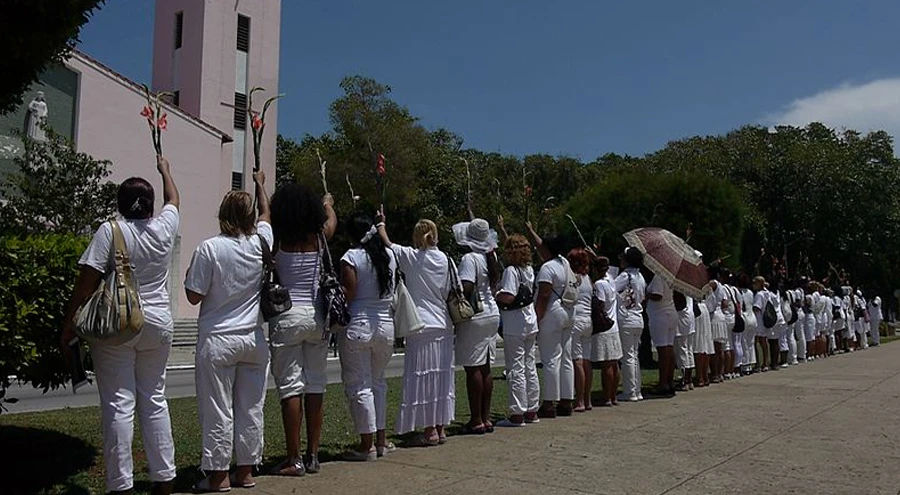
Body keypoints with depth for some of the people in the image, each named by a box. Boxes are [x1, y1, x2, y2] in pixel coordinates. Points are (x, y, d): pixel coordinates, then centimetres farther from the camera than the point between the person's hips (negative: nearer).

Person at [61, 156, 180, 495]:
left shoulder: (110, 231, -8)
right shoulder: (164, 227, 3)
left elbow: (87, 281, -11)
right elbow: (173, 198, 25)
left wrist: (69, 322, -4)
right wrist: (164, 169, 42)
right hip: (158, 325, 4)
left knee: (118, 404, -1)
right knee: (154, 400, 12)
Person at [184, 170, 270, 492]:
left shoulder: (209, 248, -12)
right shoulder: (261, 241, -1)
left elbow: (194, 296, -8)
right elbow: (265, 213, 21)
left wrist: (189, 275, 12)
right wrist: (260, 184, 37)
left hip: (218, 339, -4)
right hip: (254, 339, 4)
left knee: (218, 408, 4)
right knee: (251, 408, 11)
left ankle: (217, 474, 11)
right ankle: (246, 471, 20)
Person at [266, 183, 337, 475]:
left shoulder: (277, 240, -6)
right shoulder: (319, 237, 5)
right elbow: (331, 221, 27)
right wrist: (329, 204, 49)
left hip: (287, 316, -3)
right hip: (317, 315, 3)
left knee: (290, 386, 0)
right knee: (315, 385, 9)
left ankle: (294, 460, 2)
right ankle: (313, 456, 17)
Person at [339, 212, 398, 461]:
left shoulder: (351, 257, -10)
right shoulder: (389, 255, 6)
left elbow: (348, 294, -14)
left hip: (358, 326, -5)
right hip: (385, 325, 6)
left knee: (359, 385, 2)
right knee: (378, 382, 18)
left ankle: (367, 444, 6)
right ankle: (380, 440, 22)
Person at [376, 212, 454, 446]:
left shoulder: (410, 257, -6)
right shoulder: (444, 259, 5)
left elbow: (387, 243, 4)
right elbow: (448, 293, 8)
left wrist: (380, 224, 21)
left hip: (421, 326, -5)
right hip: (443, 326, 5)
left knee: (422, 377, 0)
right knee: (441, 376, 10)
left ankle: (430, 430, 2)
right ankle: (440, 428, 16)